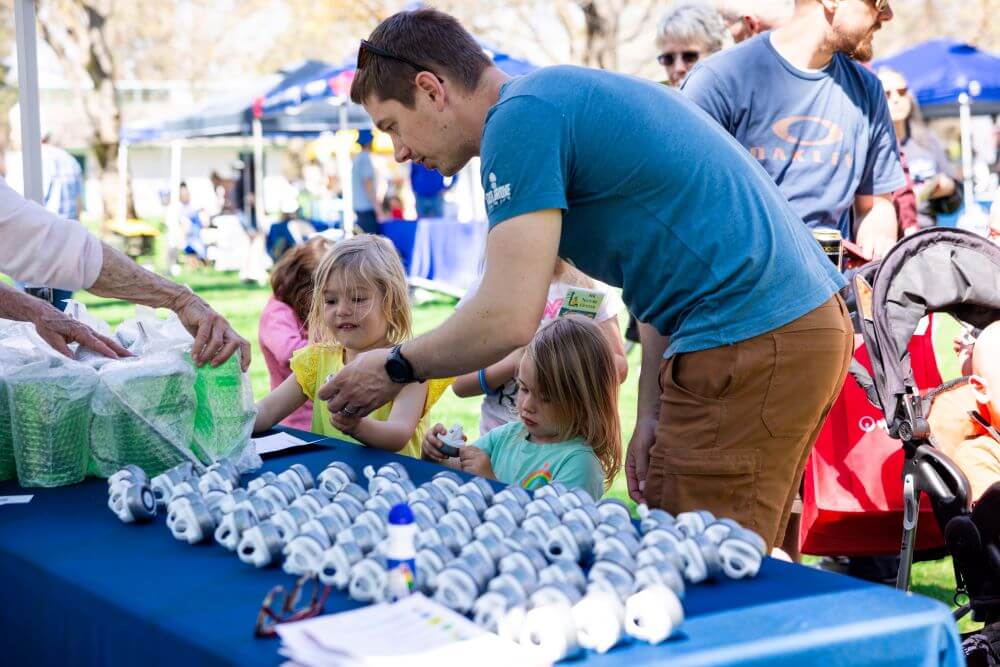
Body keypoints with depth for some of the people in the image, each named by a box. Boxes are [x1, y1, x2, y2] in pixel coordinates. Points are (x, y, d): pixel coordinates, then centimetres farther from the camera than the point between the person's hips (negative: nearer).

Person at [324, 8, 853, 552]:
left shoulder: (521, 117, -12)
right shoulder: (562, 95, 19)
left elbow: (508, 319, -18)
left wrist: (397, 368, -1)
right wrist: (652, 411, 14)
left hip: (753, 342, -10)